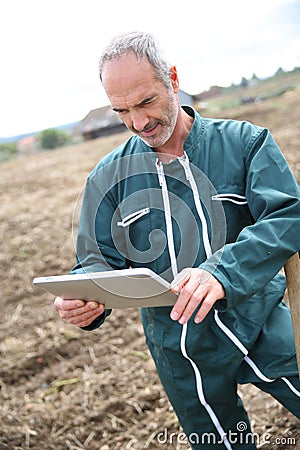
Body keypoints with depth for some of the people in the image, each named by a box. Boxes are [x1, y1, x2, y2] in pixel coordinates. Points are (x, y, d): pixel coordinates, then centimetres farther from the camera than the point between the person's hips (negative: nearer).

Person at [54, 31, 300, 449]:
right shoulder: (108, 177, -1)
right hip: (182, 350, 2)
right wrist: (83, 301, -23)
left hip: (260, 321, -1)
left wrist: (222, 272, -37)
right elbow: (99, 260, 2)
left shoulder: (244, 142, -8)